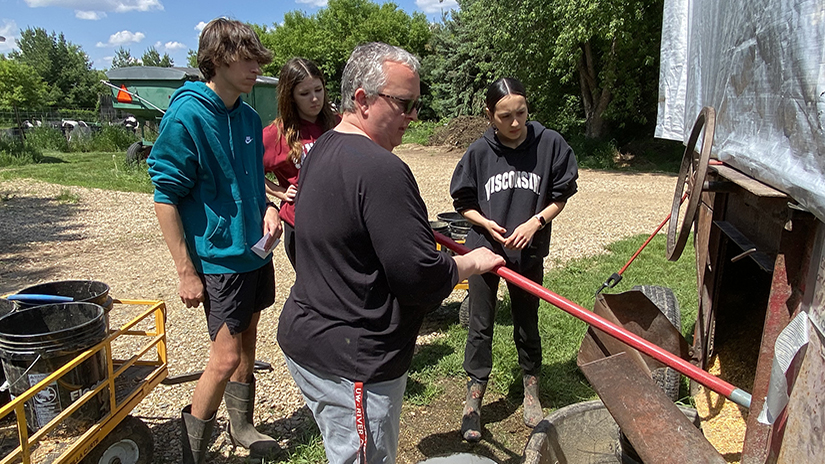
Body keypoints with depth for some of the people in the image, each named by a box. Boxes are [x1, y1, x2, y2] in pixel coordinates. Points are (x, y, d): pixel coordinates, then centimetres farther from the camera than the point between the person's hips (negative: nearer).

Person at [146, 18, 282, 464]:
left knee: (246, 343, 18)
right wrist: (186, 271, -15)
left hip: (256, 251, 7)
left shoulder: (249, 118, 7)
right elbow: (166, 197, -14)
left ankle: (242, 426, 37)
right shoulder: (186, 115, -15)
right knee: (225, 357, -4)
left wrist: (267, 209, 0)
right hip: (217, 256, -7)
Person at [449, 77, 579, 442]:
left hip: (529, 252, 1)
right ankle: (473, 400, 24)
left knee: (527, 325, 16)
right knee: (480, 328, 8)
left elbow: (561, 195, 1)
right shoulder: (479, 152, -9)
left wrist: (535, 222, -14)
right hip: (484, 248, 0)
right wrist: (486, 224, -16)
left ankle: (531, 392, 38)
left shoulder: (549, 143, -9)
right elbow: (463, 202, 1)